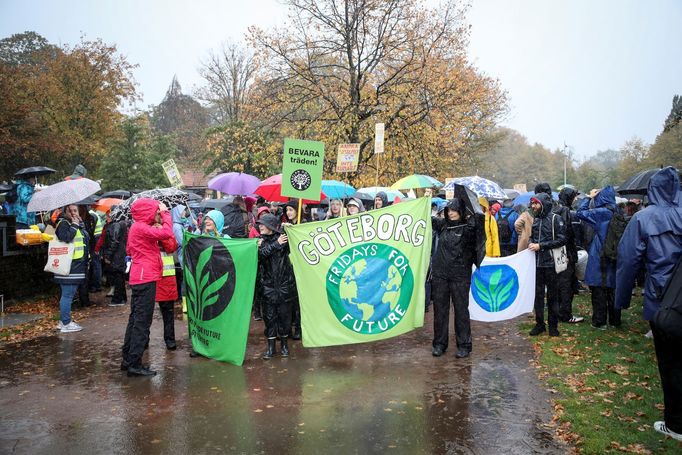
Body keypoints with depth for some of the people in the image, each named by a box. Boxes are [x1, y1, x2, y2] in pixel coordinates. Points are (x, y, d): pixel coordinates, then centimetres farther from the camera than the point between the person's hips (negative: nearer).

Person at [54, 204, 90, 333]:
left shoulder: (77, 224, 19)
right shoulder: (63, 223, -8)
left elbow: (86, 238, 14)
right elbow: (65, 237, -25)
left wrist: (81, 223, 6)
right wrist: (75, 225, -17)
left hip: (77, 265, 10)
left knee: (68, 294, 15)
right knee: (67, 294, -6)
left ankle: (63, 321, 24)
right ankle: (66, 324, -1)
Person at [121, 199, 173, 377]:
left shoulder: (137, 227, 16)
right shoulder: (141, 228, -14)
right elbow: (167, 233, -25)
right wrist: (165, 213, -9)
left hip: (139, 278, 10)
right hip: (146, 278, -10)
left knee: (135, 319, 15)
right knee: (142, 321, -7)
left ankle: (128, 359, 23)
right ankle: (134, 364, -5)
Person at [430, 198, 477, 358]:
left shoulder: (468, 227, -3)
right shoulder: (442, 224, 8)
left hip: (460, 275, -4)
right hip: (439, 274, 4)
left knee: (461, 309, 4)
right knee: (440, 309, 9)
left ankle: (464, 345, 15)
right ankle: (439, 343, 21)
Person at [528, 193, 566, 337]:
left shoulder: (555, 219, -6)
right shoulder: (535, 219, 12)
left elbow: (561, 239, -12)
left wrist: (541, 246, -15)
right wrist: (531, 244, 2)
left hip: (550, 263, -5)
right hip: (537, 263, 5)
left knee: (552, 295, 4)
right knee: (538, 294, 8)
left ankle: (553, 325, 16)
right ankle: (539, 323, 19)